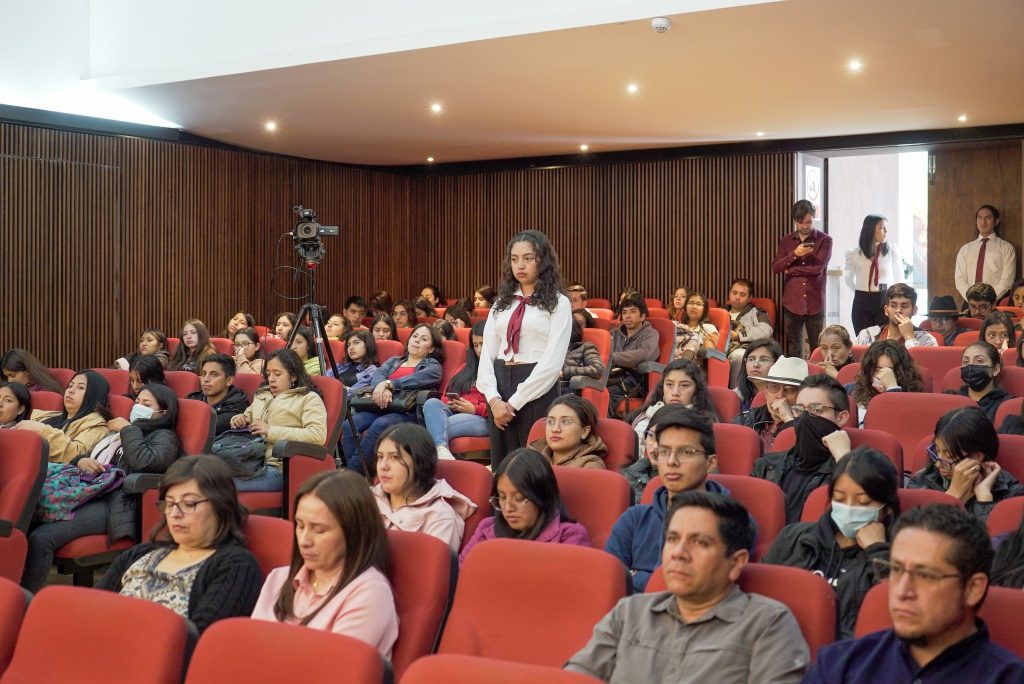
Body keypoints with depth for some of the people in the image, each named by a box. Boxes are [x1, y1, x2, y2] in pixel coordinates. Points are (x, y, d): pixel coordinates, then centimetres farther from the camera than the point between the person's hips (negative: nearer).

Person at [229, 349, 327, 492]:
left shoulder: (309, 398, 9)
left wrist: (271, 431, -9)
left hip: (278, 468, -6)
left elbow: (318, 436, -7)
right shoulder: (261, 396, 30)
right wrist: (239, 419, 16)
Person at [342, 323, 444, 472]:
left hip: (408, 413, -4)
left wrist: (388, 384, -18)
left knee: (380, 425, -35)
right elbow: (377, 375, 9)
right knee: (348, 425, -25)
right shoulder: (393, 361, 30)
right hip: (381, 408, 5)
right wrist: (382, 389, -15)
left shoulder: (433, 366, 17)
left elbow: (417, 379, -6)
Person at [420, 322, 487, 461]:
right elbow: (447, 394, 27)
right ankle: (442, 449, -51)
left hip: (483, 419, -6)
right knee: (432, 403, -28)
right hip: (454, 412, 6)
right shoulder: (467, 368, 32)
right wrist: (450, 403, 4)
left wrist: (474, 409, -13)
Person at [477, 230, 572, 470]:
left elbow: (553, 361, -10)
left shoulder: (558, 303, -2)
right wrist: (494, 399, -9)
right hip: (501, 386, 5)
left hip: (538, 391, -4)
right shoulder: (501, 303, 13)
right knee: (501, 467, 9)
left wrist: (516, 401, -13)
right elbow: (487, 354, 6)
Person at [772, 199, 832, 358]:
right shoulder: (786, 241, 10)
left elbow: (818, 267, -12)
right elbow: (775, 267, 1)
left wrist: (790, 270, -3)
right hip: (791, 303, 3)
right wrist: (794, 254, -13)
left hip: (815, 303, -2)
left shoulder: (824, 240, 0)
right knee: (793, 349, 5)